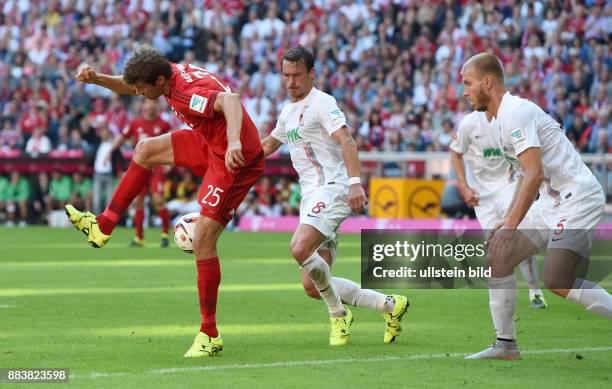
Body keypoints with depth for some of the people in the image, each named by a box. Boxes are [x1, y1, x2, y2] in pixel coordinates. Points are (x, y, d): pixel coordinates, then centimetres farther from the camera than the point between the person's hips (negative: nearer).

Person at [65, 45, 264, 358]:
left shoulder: (189, 93, -31)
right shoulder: (172, 72, -1)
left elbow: (230, 100, -50)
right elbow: (128, 87, 18)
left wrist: (234, 143, -66)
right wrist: (97, 79, 2)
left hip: (235, 159, -10)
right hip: (210, 143, 10)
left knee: (202, 240, -13)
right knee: (145, 150, 21)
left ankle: (209, 336, -6)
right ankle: (103, 226, 31)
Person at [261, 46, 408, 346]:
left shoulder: (322, 103, -6)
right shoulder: (288, 111, 21)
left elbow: (346, 140, -19)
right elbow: (268, 144, 38)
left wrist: (355, 182, -32)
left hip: (332, 188, -9)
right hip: (311, 196, 9)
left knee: (300, 248, -31)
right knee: (312, 286, -1)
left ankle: (339, 315, -12)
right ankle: (390, 305, 11)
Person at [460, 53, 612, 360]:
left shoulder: (515, 113, -16)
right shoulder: (502, 117, 16)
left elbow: (535, 173, -26)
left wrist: (511, 227, -28)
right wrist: (507, 220, 21)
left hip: (577, 199, -10)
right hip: (552, 203, 10)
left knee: (557, 282, -22)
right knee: (497, 260, 7)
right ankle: (505, 344, 14)